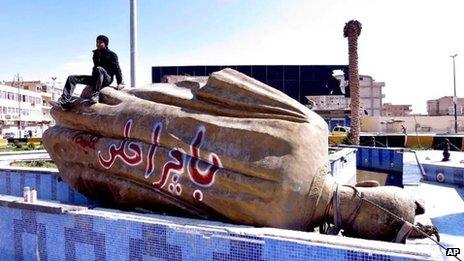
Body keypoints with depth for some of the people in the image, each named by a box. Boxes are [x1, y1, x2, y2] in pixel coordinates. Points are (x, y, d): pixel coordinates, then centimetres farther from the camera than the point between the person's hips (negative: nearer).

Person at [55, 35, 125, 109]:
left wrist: (120, 83, -15)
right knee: (72, 78, -5)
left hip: (107, 79, -7)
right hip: (95, 78, 7)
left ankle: (95, 95, -46)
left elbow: (117, 69, -4)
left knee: (99, 69, -40)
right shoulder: (96, 54, 20)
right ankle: (66, 100, -24)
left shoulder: (111, 54, 3)